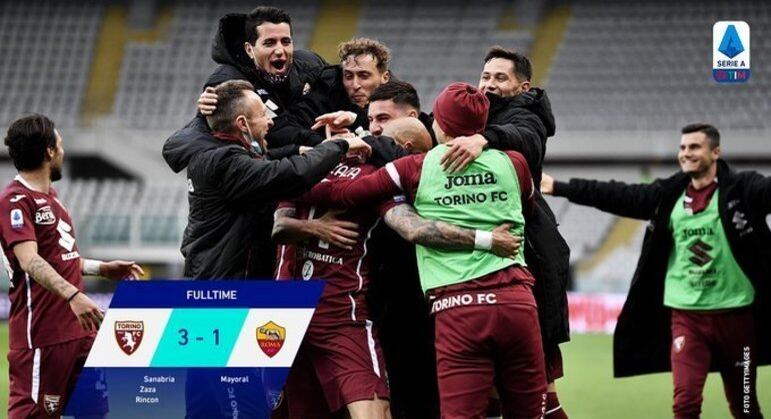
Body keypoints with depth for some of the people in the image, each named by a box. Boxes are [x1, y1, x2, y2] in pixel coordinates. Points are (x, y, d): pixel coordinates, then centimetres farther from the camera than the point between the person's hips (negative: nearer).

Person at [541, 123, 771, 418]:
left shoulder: (743, 189, -5)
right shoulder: (668, 195, 8)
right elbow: (616, 196, 12)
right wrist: (559, 188, 13)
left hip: (734, 313, -2)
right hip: (686, 314, 2)